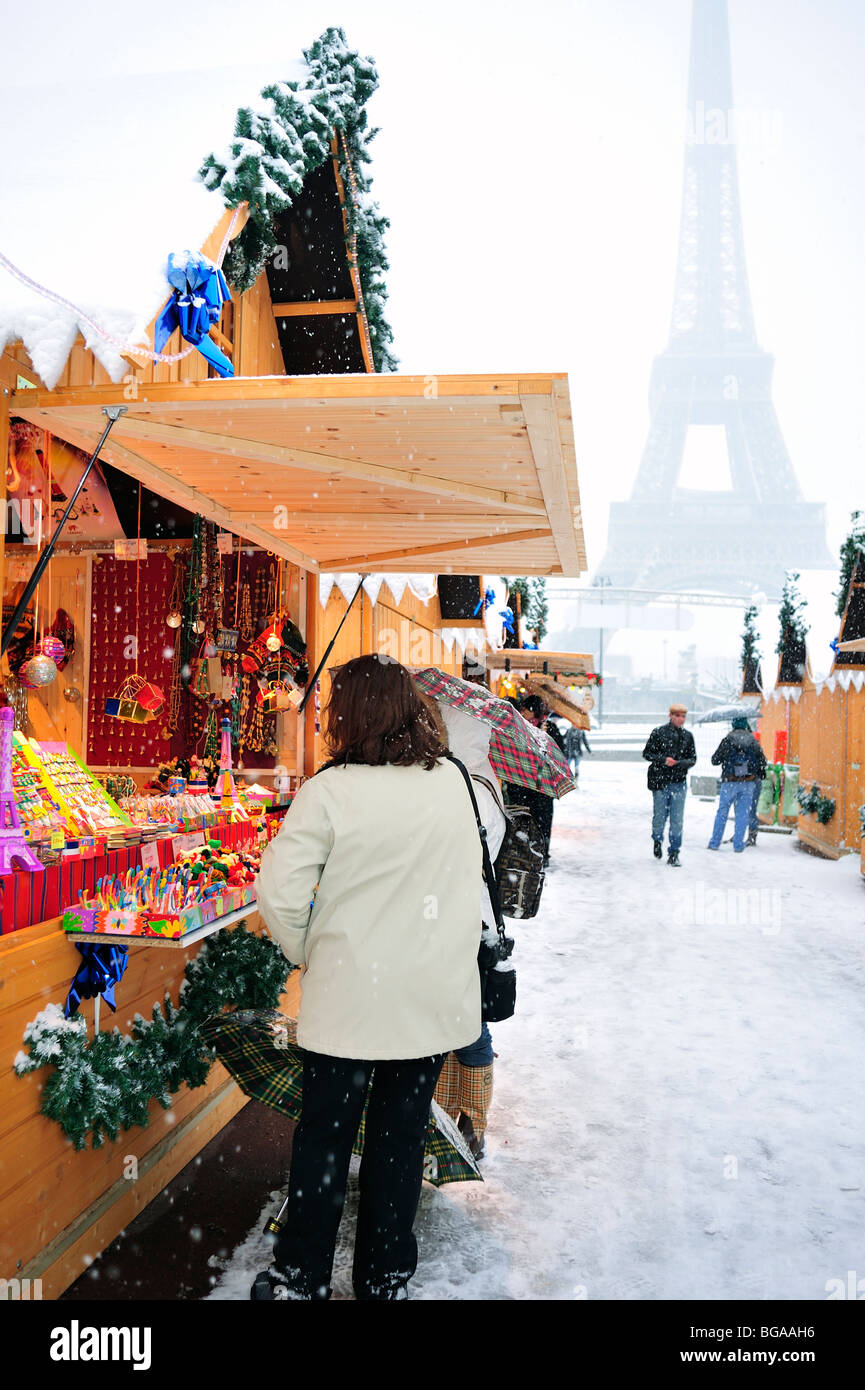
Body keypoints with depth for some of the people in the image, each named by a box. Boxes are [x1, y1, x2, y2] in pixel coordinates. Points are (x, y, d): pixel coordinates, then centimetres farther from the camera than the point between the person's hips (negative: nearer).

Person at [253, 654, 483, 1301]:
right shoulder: (451, 780, -3)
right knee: (402, 1136, 16)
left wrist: (309, 954, 0)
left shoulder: (329, 791, -15)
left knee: (324, 1134, 14)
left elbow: (280, 891, -16)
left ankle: (302, 1277, 28)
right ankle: (386, 1277, 30)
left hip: (346, 995, -3)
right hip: (433, 997, 3)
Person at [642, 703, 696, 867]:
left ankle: (673, 853, 7)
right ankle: (657, 841, 35)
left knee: (677, 819, -1)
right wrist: (663, 760, -15)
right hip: (659, 781, -2)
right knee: (660, 815, 6)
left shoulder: (688, 736, 7)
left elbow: (693, 758, 11)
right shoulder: (658, 733, -2)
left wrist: (683, 763, -11)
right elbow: (647, 753, 0)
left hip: (679, 783, 2)